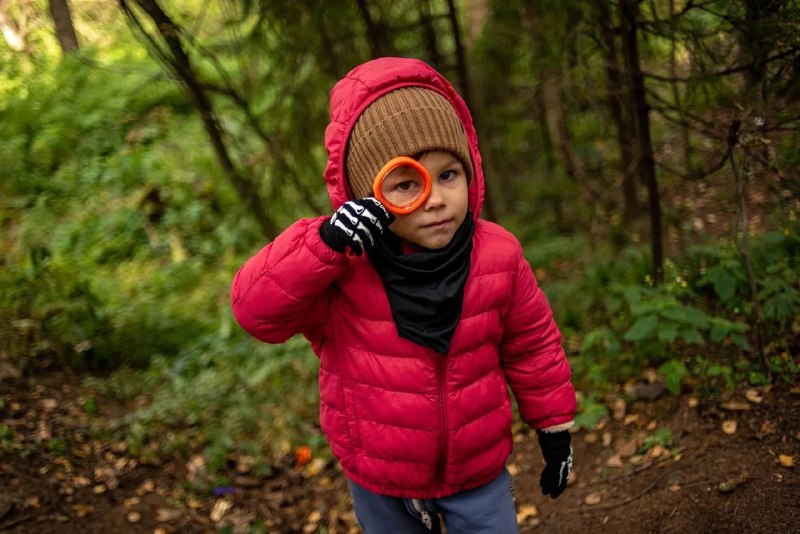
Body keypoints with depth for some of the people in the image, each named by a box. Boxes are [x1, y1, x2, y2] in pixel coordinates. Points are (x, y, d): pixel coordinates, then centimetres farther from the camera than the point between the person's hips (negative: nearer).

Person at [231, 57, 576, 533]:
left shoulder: (497, 256, -14)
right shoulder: (343, 262, -20)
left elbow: (532, 346, -2)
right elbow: (257, 309, -29)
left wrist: (555, 428, 6)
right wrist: (325, 242, -41)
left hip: (478, 469, 0)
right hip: (379, 483, 0)